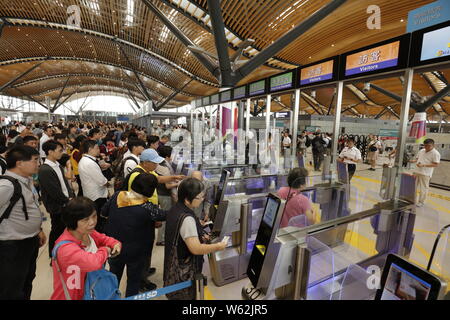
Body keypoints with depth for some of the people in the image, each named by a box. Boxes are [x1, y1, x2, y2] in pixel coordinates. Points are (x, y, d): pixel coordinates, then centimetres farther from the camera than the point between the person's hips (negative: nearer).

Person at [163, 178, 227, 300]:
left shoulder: (176, 209, -2)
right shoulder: (187, 219, -32)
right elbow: (196, 249, -33)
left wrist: (199, 236, 3)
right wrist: (217, 246, -20)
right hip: (184, 270, -8)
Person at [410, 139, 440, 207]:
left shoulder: (435, 153, -8)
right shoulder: (421, 151, 12)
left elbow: (436, 164, -13)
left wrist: (423, 165, -22)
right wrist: (413, 161, -3)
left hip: (426, 174, -6)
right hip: (417, 171, 6)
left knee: (423, 188, 3)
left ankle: (421, 202, 15)